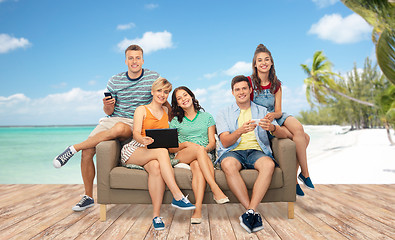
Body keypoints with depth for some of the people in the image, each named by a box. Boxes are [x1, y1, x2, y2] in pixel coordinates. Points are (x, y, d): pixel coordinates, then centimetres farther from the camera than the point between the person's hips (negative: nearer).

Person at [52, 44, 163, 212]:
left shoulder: (154, 78, 1)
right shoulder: (115, 81, 6)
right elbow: (108, 112, 10)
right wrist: (107, 105, -13)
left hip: (135, 125, -3)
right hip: (113, 120, 3)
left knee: (119, 128, -39)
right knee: (87, 152, -16)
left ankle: (73, 149, -20)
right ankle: (88, 197, 4)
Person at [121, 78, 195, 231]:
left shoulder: (166, 111, 21)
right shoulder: (141, 110, 8)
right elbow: (136, 133, -7)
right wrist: (144, 140, -32)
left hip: (155, 156, 3)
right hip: (133, 151, -3)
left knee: (156, 167, -36)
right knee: (162, 151, -36)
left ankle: (156, 215, -35)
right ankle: (178, 196, -41)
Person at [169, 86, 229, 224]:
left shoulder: (207, 117, 16)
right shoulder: (175, 121, 16)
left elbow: (212, 143, 8)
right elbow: (171, 148, 8)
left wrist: (206, 148, -15)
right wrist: (185, 144, -11)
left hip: (204, 155, 0)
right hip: (181, 157, 0)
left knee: (197, 165, -37)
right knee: (198, 148, -35)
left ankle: (198, 209, -49)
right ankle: (216, 189, -43)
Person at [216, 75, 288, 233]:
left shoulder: (262, 111, 19)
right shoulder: (224, 114, 15)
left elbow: (283, 134, 6)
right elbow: (225, 142, 0)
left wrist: (272, 127, -20)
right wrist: (240, 131, -21)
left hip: (256, 151, 1)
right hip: (233, 151, -1)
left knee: (269, 164, -34)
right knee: (229, 165, -36)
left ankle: (250, 211, -34)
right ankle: (254, 213, -32)